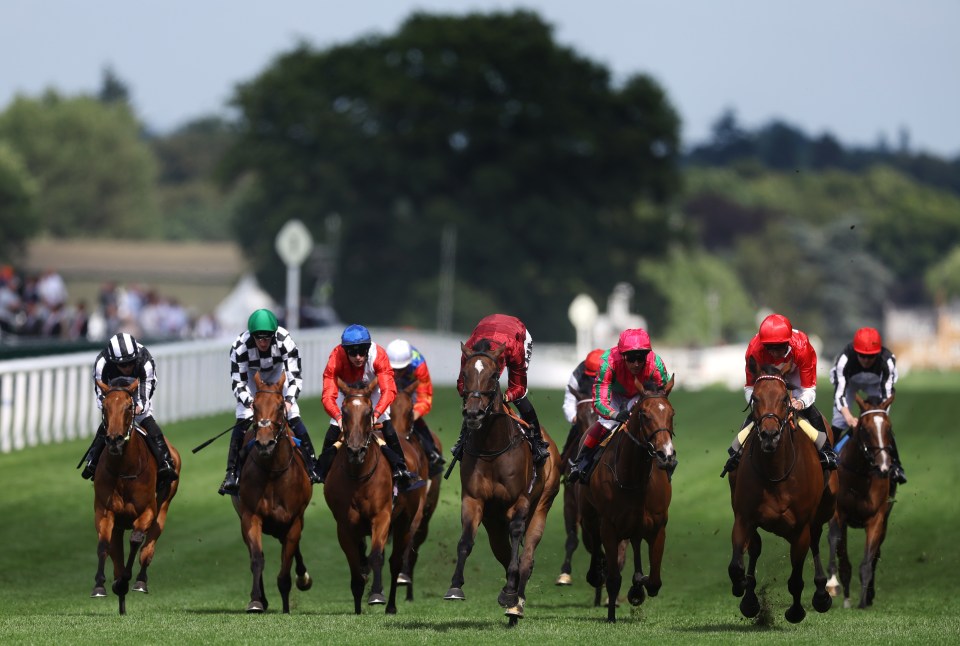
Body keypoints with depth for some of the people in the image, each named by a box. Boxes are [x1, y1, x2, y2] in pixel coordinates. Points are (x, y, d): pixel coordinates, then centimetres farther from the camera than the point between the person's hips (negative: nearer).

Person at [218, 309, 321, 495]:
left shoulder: (285, 341, -33)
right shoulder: (240, 347, -33)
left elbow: (295, 377, -28)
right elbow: (238, 383, -27)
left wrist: (289, 399, -46)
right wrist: (250, 402, -45)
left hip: (277, 374, 1)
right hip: (251, 377, 0)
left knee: (294, 420, -11)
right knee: (242, 422, -15)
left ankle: (311, 466, 0)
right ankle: (232, 474, -9)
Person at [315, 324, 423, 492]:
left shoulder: (378, 355, -36)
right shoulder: (336, 358, -35)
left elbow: (388, 390, -42)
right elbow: (328, 396, -39)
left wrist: (376, 414, -58)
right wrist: (339, 417, -58)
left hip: (373, 392, 0)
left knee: (389, 432, -16)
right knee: (332, 433, -10)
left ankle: (401, 472, -4)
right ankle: (322, 473, 9)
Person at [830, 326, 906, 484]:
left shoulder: (887, 361, -37)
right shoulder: (845, 359, -41)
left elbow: (887, 394, -32)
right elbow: (839, 393, -42)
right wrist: (849, 417, -56)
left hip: (875, 384, 1)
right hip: (848, 381, -1)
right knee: (838, 423, -12)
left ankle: (895, 466, 1)